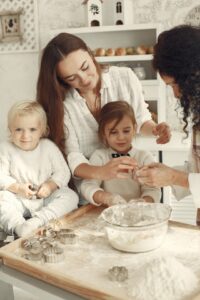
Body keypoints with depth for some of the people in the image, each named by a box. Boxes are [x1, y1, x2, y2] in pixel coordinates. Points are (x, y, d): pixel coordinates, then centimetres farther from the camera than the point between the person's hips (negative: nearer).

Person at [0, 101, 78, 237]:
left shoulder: (49, 147, -2)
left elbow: (63, 172, -2)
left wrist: (50, 185, -20)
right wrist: (17, 188, -23)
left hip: (47, 197, 1)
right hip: (19, 199, 0)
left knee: (70, 196, -23)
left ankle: (37, 220, -37)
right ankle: (18, 226, -44)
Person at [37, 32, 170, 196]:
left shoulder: (125, 78, -8)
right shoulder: (61, 103, -11)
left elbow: (140, 119, 7)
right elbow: (72, 158, -16)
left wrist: (154, 129, -16)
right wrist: (101, 172, -37)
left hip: (128, 176, 2)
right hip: (88, 181, -1)